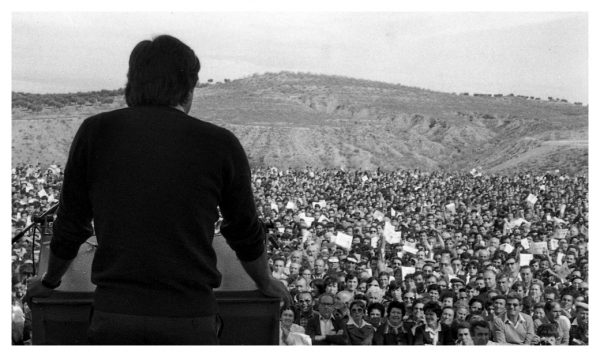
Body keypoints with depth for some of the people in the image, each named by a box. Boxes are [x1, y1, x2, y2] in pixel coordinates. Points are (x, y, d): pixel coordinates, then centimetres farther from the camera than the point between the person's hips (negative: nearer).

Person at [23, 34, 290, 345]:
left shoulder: (96, 132, 2)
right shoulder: (221, 145, 1)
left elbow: (69, 226, 11)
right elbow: (246, 235, 14)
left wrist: (50, 281, 30)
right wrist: (265, 282, 33)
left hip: (114, 316, 1)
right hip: (190, 319, -1)